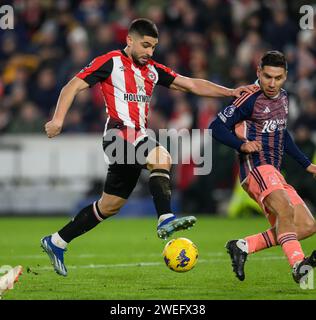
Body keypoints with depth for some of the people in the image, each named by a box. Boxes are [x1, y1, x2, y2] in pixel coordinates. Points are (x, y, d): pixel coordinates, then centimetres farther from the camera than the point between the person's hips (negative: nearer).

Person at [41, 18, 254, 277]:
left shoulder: (153, 70, 16)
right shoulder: (111, 62, -2)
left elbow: (192, 85, 12)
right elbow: (72, 87, -3)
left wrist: (230, 92, 1)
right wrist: (58, 119, -18)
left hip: (137, 140, 8)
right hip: (119, 137, -8)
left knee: (110, 206, 12)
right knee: (162, 158, -31)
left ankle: (56, 242, 23)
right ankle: (166, 220, -38)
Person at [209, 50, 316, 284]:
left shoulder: (283, 98, 15)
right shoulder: (251, 100, -8)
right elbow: (216, 126, -8)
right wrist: (242, 145, -23)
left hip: (274, 173, 8)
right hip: (255, 167, -8)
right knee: (286, 209, -34)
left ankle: (243, 247, -1)